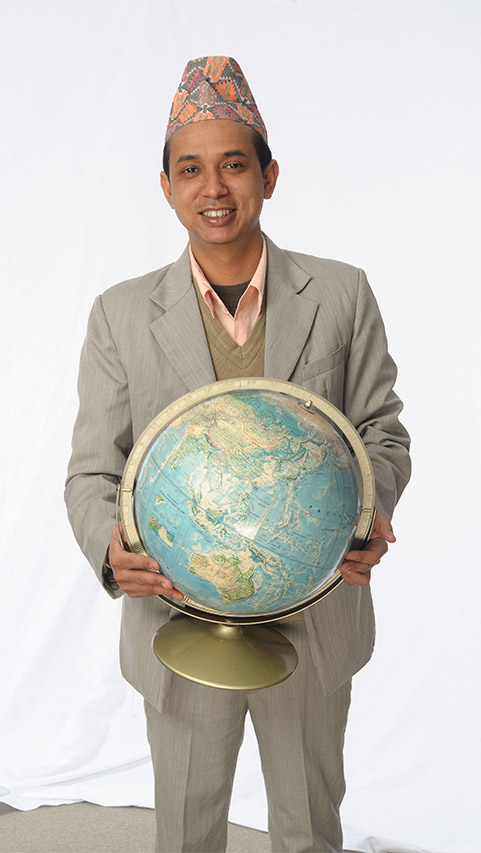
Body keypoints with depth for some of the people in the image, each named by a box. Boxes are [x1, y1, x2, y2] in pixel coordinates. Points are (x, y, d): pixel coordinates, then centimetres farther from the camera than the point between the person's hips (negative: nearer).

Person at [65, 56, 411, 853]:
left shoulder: (341, 294, -5)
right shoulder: (121, 314, -6)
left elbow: (381, 429, 0)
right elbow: (93, 472, -4)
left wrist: (369, 511, -22)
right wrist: (111, 550, -26)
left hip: (315, 620, 1)